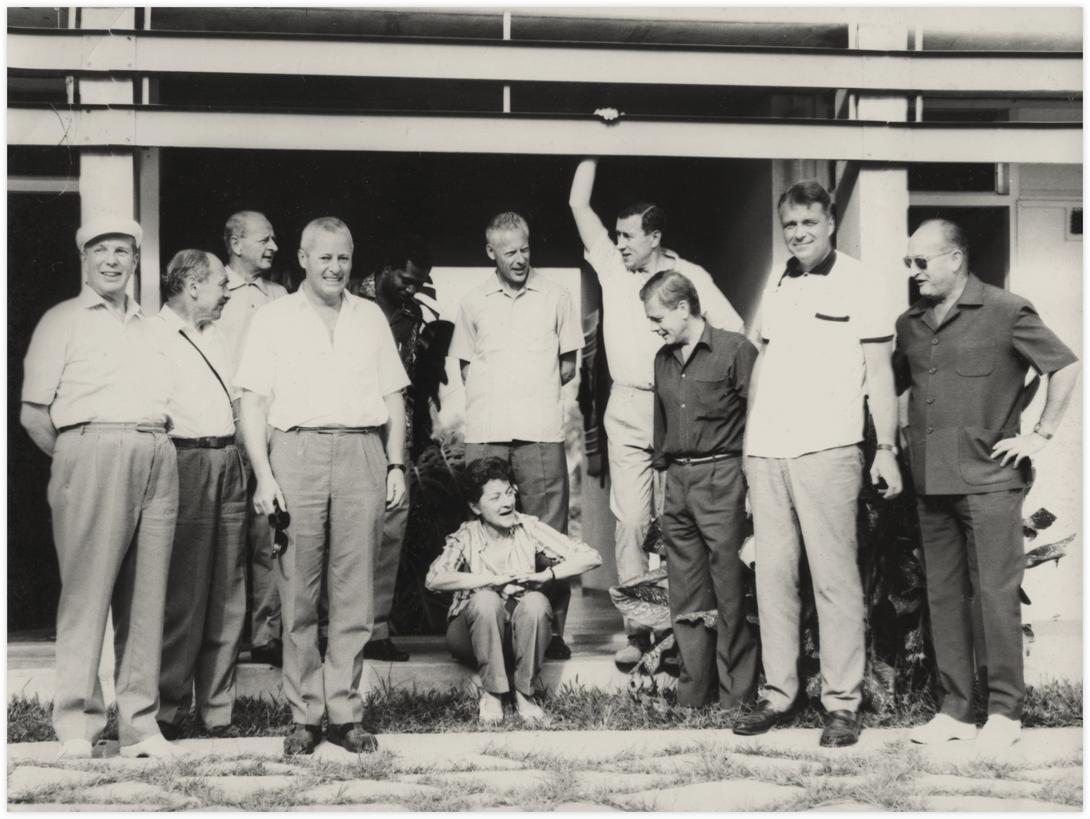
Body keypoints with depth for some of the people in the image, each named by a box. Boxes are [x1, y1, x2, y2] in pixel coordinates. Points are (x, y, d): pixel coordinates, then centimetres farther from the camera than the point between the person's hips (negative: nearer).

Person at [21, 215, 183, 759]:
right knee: (87, 591, -7)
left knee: (146, 595, 2)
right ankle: (76, 724, -2)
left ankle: (140, 724, 6)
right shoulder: (63, 321, 9)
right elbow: (33, 413, 5)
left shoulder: (146, 326, 24)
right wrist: (75, 459, 6)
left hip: (156, 455, 5)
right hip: (93, 450, -5)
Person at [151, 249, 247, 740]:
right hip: (186, 462, -7)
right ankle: (169, 709, 7)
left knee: (228, 595, 7)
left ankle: (218, 709, 14)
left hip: (228, 464, 8)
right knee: (183, 596, -4)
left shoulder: (216, 338, 22)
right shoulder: (152, 336, -4)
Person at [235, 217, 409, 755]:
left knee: (354, 594, 1)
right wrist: (264, 476, -7)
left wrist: (396, 464, 7)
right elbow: (252, 402, 2)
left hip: (362, 453, 2)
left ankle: (345, 713, 7)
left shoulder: (371, 317, 17)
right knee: (298, 594, -1)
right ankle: (304, 715, 6)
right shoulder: (274, 318, 9)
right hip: (297, 452, -2)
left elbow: (393, 397, 18)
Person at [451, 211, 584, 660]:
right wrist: (496, 392, 4)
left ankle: (552, 629, 2)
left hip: (540, 432, -1)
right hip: (485, 433, 1)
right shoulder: (473, 303, 11)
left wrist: (535, 388, 2)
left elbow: (568, 366, 13)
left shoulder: (556, 297, 8)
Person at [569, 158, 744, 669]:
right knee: (630, 520, -2)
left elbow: (735, 334, 0)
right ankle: (637, 629, 1)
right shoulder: (612, 266, 9)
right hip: (626, 410, 3)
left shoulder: (690, 277, 1)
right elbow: (579, 205, 9)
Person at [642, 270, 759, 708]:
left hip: (721, 478, -6)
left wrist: (751, 481, -11)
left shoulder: (735, 350, -6)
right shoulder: (663, 360, 15)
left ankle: (736, 695, 6)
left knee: (729, 593, -3)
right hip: (677, 482, 7)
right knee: (685, 598, 8)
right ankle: (693, 692, 16)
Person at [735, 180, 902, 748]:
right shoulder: (776, 284, 16)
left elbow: (879, 373, -2)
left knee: (834, 577, -4)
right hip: (765, 451, 6)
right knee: (772, 574, 7)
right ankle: (777, 693, 14)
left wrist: (887, 450, -9)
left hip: (826, 450, -5)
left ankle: (843, 702, 1)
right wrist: (748, 435, 16)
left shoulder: (859, 285, 0)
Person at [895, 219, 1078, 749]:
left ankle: (1004, 710, 5)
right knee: (943, 596, 8)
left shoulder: (1005, 312, -3)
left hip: (988, 480, -5)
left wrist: (1040, 435, -4)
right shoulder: (910, 324, 13)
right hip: (930, 482, 6)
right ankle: (955, 708, 15)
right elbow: (893, 385, 24)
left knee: (995, 594, -4)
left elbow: (1065, 368, -1)